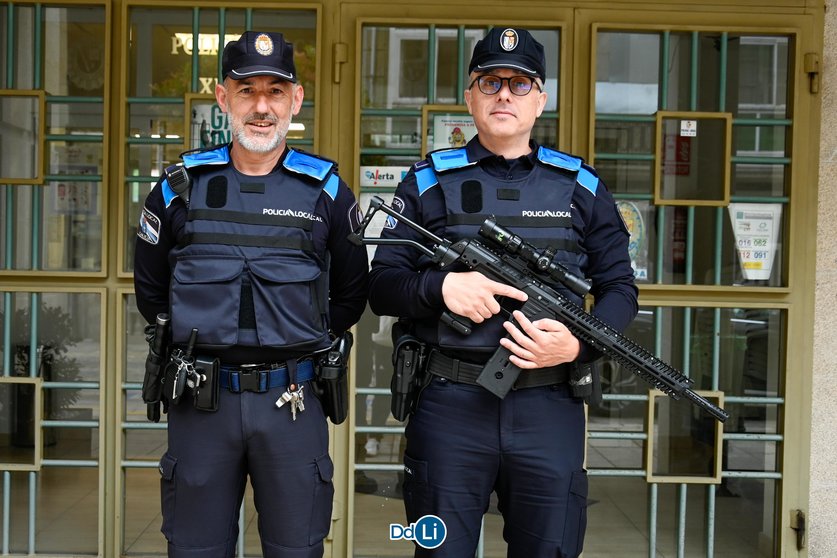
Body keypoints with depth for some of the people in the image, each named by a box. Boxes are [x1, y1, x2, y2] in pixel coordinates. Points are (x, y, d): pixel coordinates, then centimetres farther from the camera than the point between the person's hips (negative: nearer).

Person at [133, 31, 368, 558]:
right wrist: (195, 342, 12)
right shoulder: (180, 187, 4)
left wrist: (304, 342, 9)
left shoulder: (326, 189, 2)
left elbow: (351, 295, 12)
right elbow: (151, 290, 15)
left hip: (293, 400, -1)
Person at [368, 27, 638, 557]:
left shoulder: (581, 186, 9)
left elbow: (620, 288, 10)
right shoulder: (429, 182, 6)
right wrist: (442, 287, -16)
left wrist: (578, 345, -9)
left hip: (550, 407, 1)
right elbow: (381, 287, 5)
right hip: (449, 403, -1)